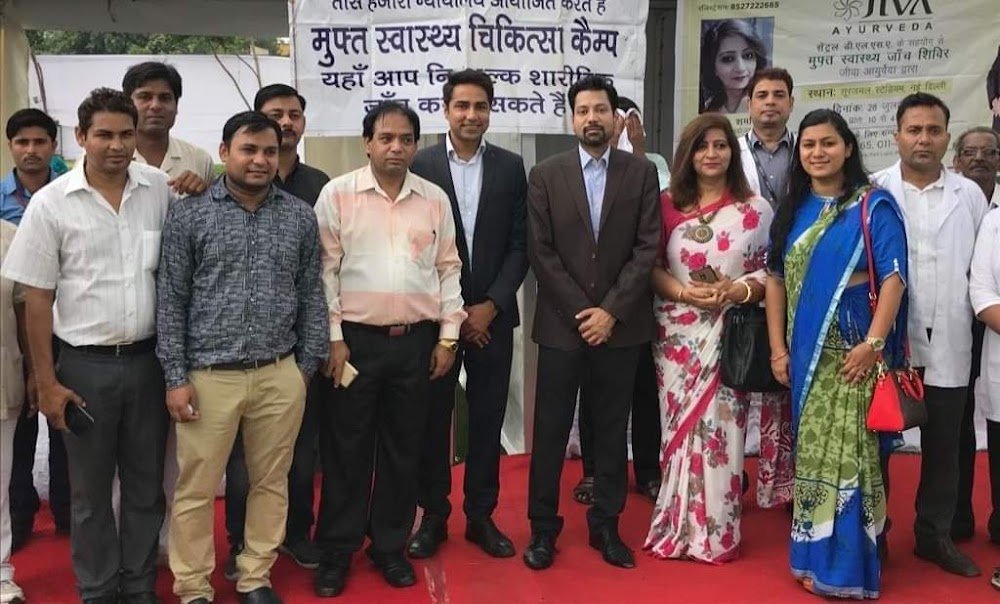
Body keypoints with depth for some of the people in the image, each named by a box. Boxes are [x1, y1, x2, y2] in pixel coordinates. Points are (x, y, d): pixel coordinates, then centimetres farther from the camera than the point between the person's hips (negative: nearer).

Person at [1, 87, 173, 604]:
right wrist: (47, 383, -4)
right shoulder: (51, 203, -5)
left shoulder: (160, 190, -1)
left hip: (148, 360, 2)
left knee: (146, 484, 14)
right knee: (90, 490, 12)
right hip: (85, 365, -1)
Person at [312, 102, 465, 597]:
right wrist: (333, 337, -7)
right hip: (355, 338, -2)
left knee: (403, 448, 11)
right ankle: (336, 551, 19)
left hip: (417, 341, 3)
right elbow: (325, 270, -4)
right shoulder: (337, 194, -3)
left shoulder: (435, 198, 6)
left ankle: (390, 546, 25)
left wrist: (448, 336, 4)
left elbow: (448, 269, 8)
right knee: (346, 448, 6)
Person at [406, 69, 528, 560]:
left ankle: (481, 516, 22)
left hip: (492, 314, 2)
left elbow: (519, 245, 2)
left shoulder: (511, 167, 4)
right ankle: (433, 516, 22)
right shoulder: (419, 165, -2)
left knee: (487, 419, 9)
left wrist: (491, 305, -8)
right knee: (433, 419, 8)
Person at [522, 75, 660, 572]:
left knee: (612, 430, 10)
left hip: (620, 325, 1)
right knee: (551, 430, 5)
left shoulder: (642, 173, 4)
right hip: (561, 324, -1)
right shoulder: (546, 175, 1)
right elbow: (540, 252, -4)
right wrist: (581, 312, -9)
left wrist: (610, 311, -10)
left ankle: (606, 525, 23)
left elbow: (647, 248, -3)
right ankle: (543, 526, 17)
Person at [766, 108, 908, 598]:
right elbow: (775, 278, 9)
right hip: (806, 353, 5)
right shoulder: (792, 210, 10)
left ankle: (846, 564, 9)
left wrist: (873, 344, -17)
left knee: (848, 453, -3)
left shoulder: (873, 205, -3)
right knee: (810, 454, 10)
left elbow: (894, 277, -10)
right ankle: (813, 554, 22)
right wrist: (777, 348, 2)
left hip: (852, 351, -5)